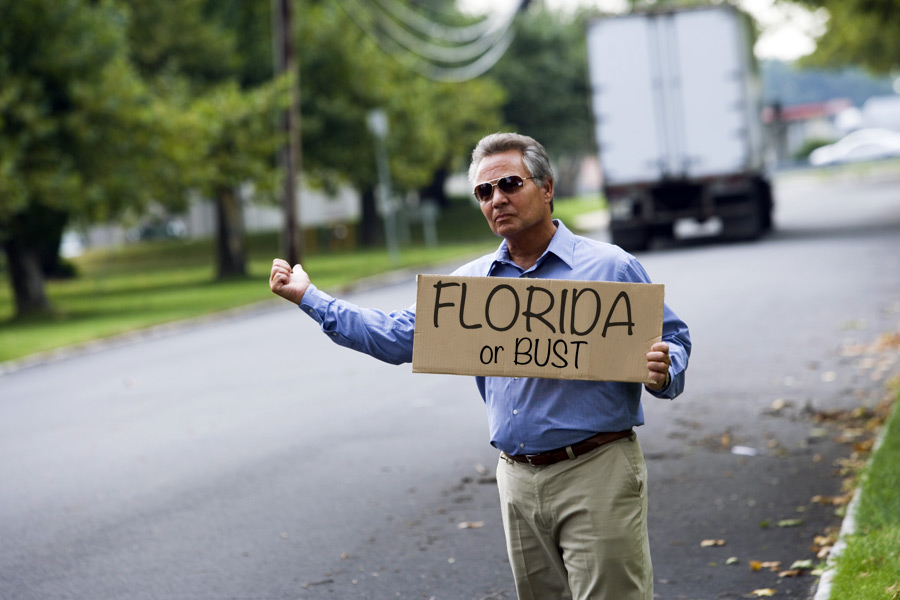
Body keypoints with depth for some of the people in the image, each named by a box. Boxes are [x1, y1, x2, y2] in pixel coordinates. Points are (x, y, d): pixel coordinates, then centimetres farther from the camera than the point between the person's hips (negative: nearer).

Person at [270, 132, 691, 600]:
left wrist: (662, 373, -21)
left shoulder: (612, 268, -2)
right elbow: (397, 336, 15)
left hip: (596, 473, -5)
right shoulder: (470, 282, 11)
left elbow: (674, 341, 2)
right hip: (518, 480, 5)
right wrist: (309, 297, 12)